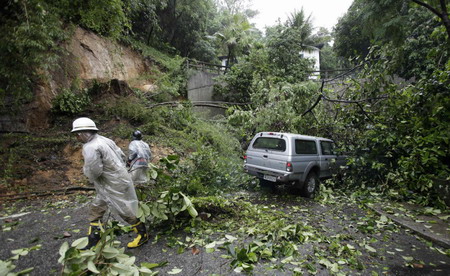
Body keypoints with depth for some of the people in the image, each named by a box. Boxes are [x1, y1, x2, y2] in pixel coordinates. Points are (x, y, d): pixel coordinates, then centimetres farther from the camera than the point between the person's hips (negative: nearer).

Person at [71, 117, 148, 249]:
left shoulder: (90, 147, -22)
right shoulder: (104, 140, 6)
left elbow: (94, 172, -25)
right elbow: (122, 156, 10)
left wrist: (85, 168, -4)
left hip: (115, 185, -10)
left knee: (125, 211, 5)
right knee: (95, 210, 16)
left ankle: (143, 234, 23)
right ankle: (92, 243, 27)